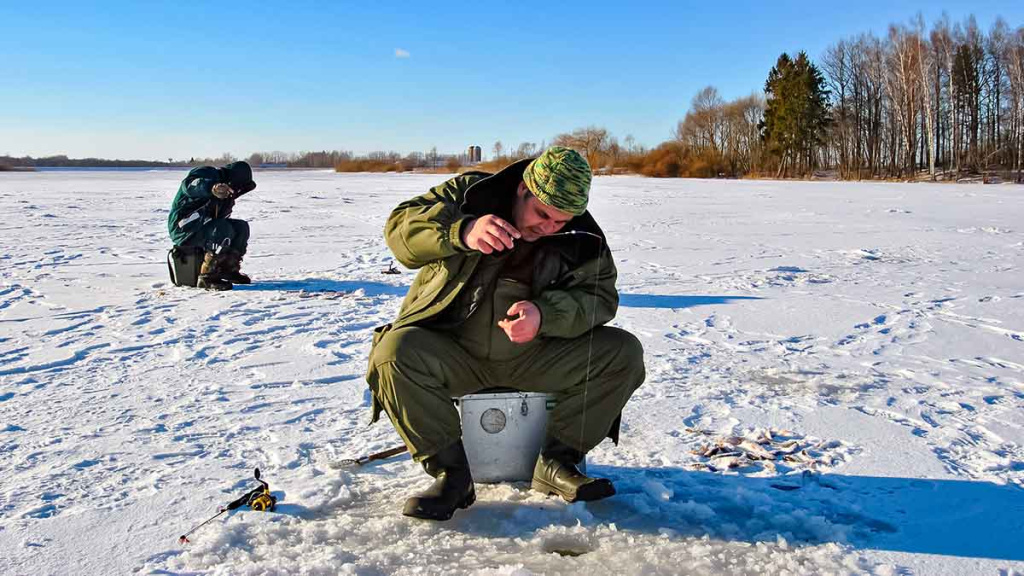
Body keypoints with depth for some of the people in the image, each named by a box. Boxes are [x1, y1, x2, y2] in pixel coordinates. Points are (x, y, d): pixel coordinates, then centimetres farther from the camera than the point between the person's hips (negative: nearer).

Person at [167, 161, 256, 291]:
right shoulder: (207, 174, -13)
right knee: (224, 229, -31)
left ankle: (229, 269, 5)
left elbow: (221, 218, 25)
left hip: (203, 225, 10)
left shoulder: (224, 194, 17)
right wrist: (212, 188, -58)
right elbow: (190, 184, -38)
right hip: (184, 227, -10)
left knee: (241, 227, 1)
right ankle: (208, 277, -27)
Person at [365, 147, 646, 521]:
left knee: (624, 351, -14)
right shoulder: (470, 192, -6)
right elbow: (401, 226, -14)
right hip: (452, 353, -2)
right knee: (396, 350, -32)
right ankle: (450, 472, -18)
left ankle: (556, 462, -5)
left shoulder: (582, 238, -1)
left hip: (533, 359, 2)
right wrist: (462, 231, -35)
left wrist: (545, 314, -28)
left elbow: (599, 297, -6)